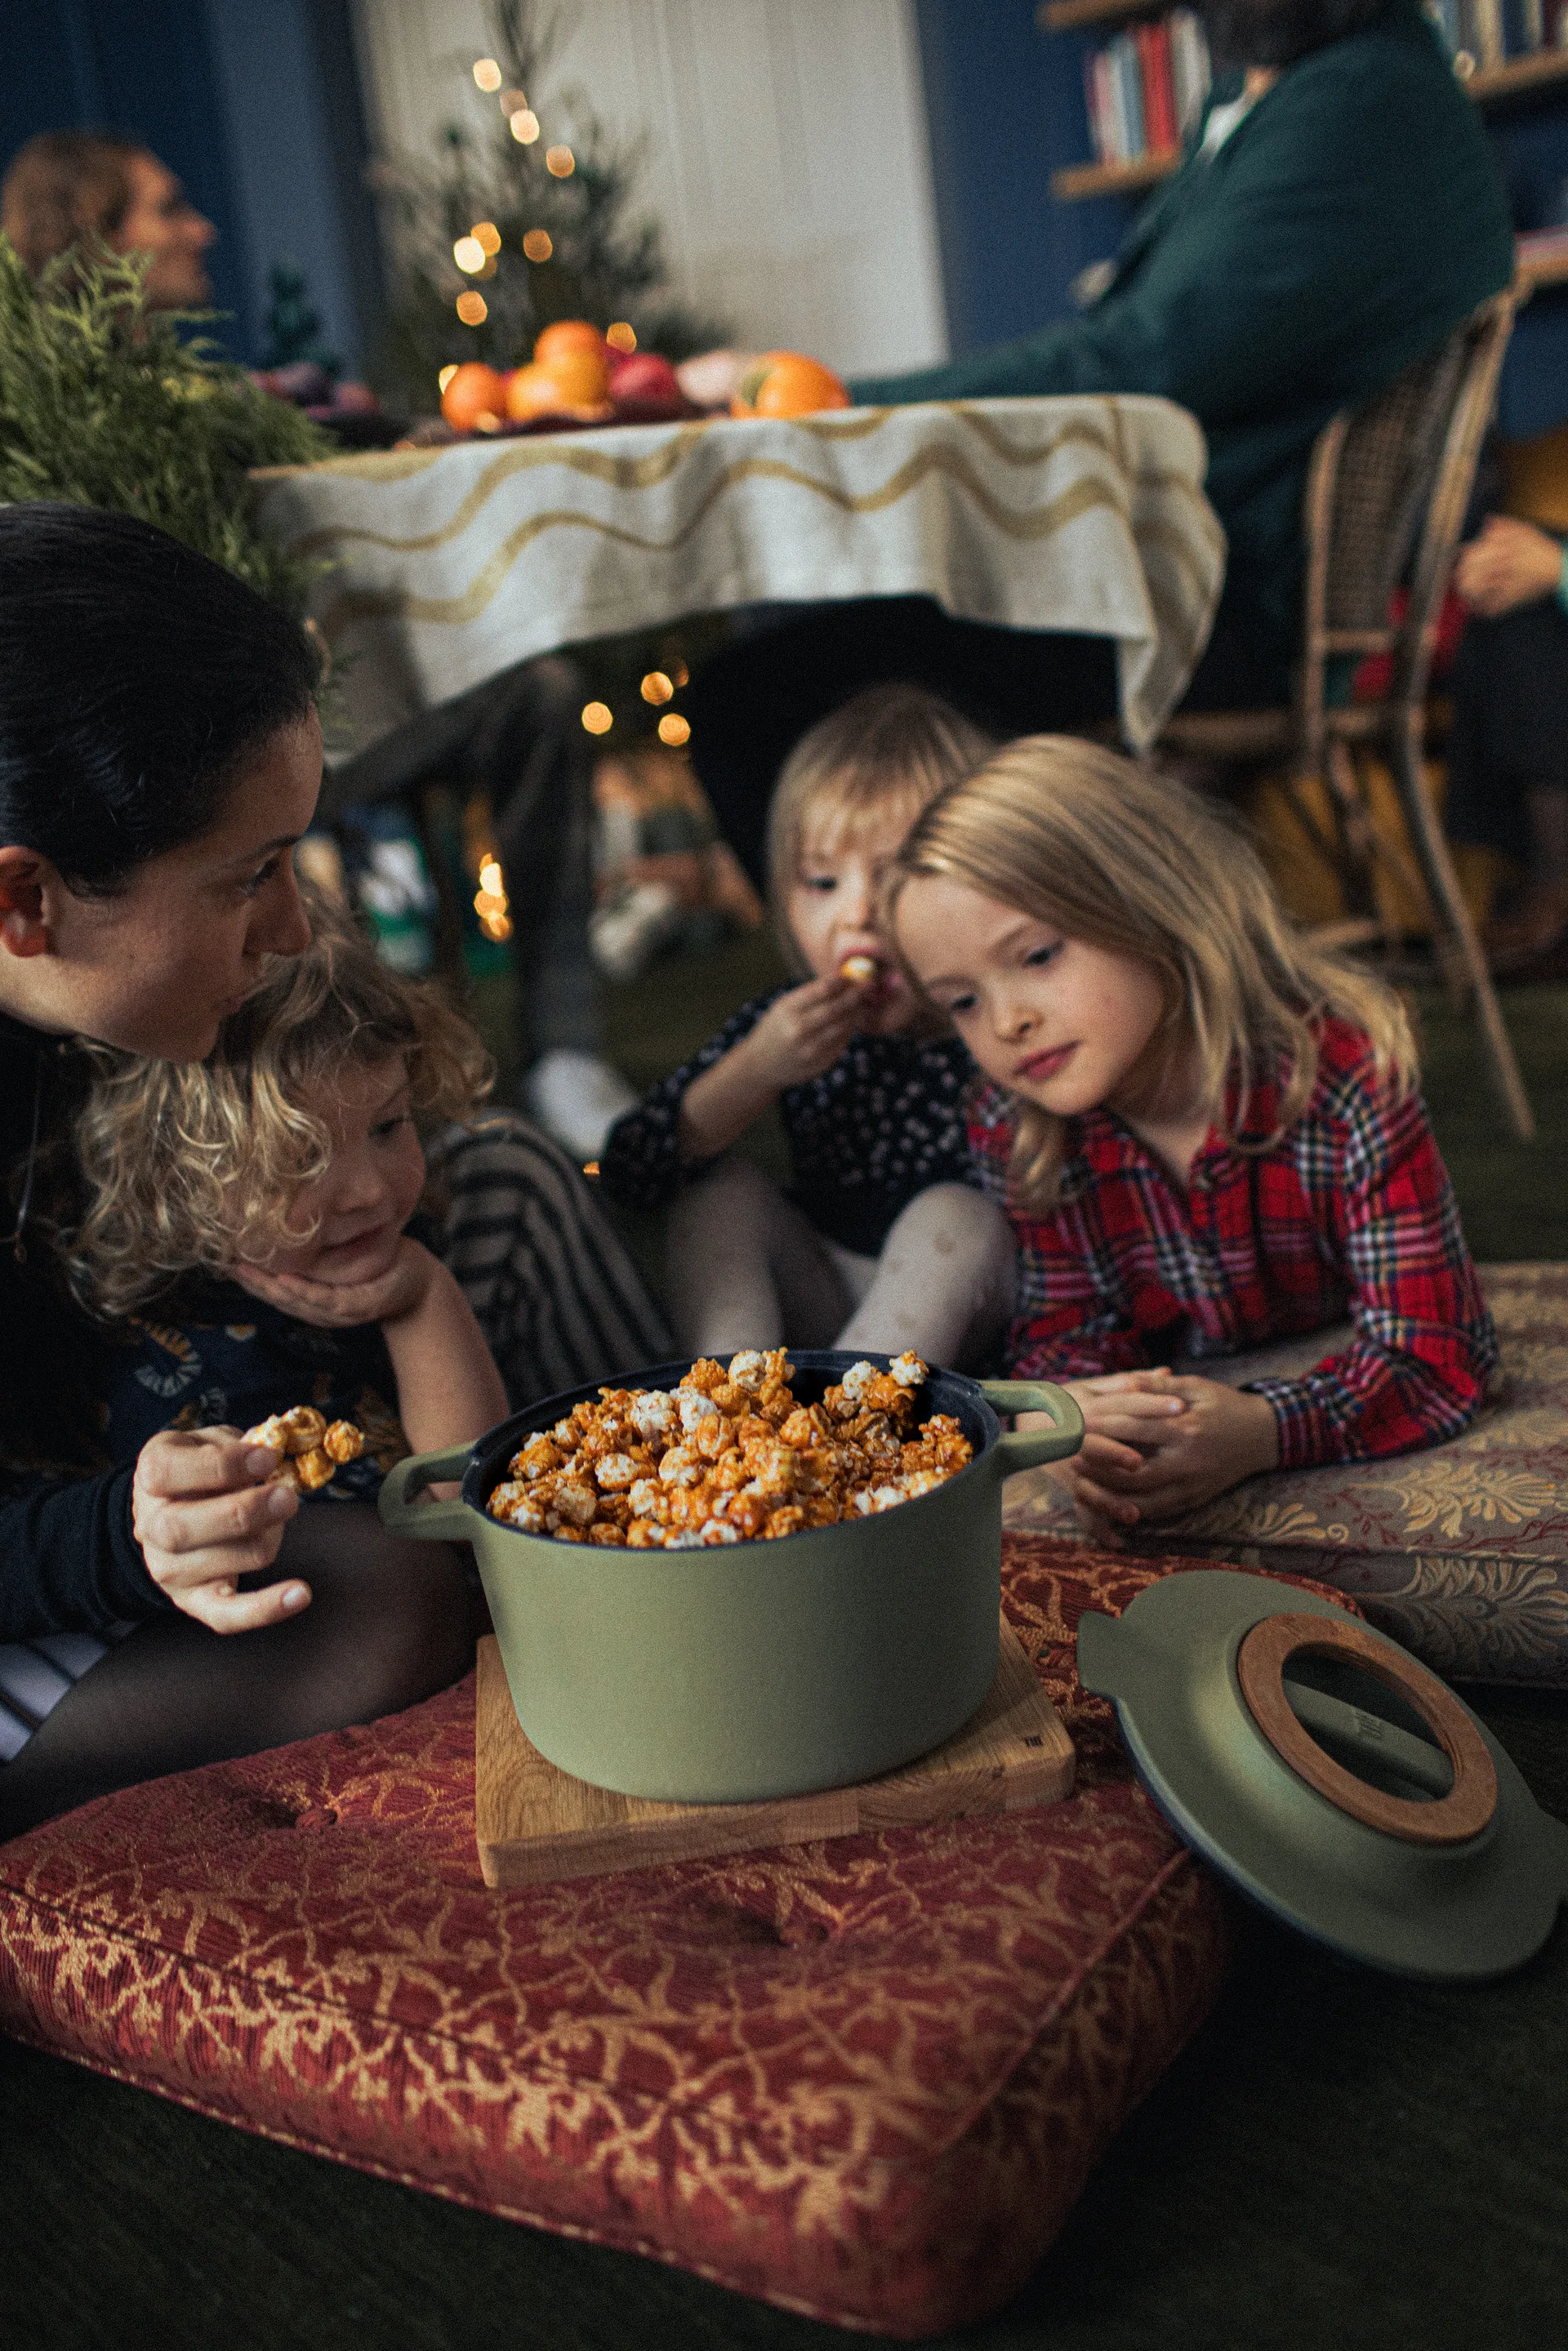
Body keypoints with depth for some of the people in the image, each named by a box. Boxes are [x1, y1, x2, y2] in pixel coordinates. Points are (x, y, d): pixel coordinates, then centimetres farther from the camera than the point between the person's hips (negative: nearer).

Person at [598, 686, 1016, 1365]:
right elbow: (625, 1175, -13)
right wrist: (752, 1073, -26)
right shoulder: (785, 1027, -7)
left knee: (954, 1213, -29)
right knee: (724, 1190, -15)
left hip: (958, 1315, -3)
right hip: (818, 1304, 3)